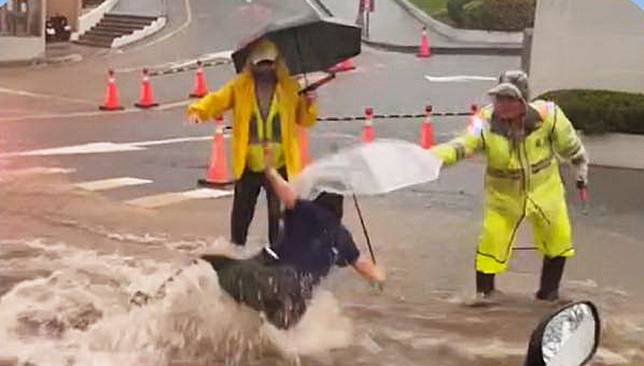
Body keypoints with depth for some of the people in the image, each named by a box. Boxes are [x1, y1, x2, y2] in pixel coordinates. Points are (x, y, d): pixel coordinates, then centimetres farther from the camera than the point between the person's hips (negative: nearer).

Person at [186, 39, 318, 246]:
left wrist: (309, 104, -11)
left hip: (280, 166, -1)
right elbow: (218, 99, -8)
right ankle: (236, 247, 32)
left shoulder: (289, 88, 4)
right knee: (242, 212, 13)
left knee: (279, 213, 3)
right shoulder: (239, 86, 2)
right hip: (248, 165, 1)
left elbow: (304, 120, 10)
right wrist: (198, 110, -27)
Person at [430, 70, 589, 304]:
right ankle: (485, 292, 11)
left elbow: (567, 142, -4)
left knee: (558, 239, 11)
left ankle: (549, 290, 34)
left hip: (544, 190, 2)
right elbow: (461, 146, -38)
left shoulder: (546, 115, -23)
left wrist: (581, 166, 11)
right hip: (504, 195, -2)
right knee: (491, 240, -11)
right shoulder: (486, 123, -26)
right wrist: (431, 156, -57)